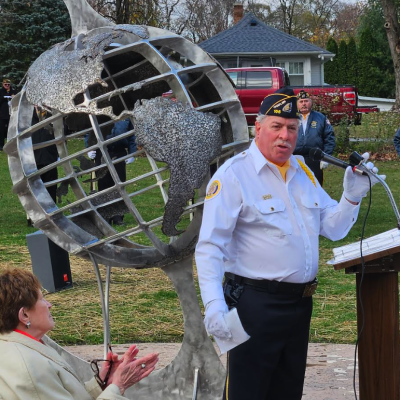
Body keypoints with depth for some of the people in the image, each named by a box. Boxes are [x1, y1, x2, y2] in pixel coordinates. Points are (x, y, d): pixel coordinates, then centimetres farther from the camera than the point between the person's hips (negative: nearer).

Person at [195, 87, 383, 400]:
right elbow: (210, 248, -17)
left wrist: (352, 196, -3)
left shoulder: (303, 172, 12)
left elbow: (333, 229, 15)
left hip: (300, 303, 7)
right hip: (255, 303, -7)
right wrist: (214, 304, -29)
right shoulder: (233, 175, -11)